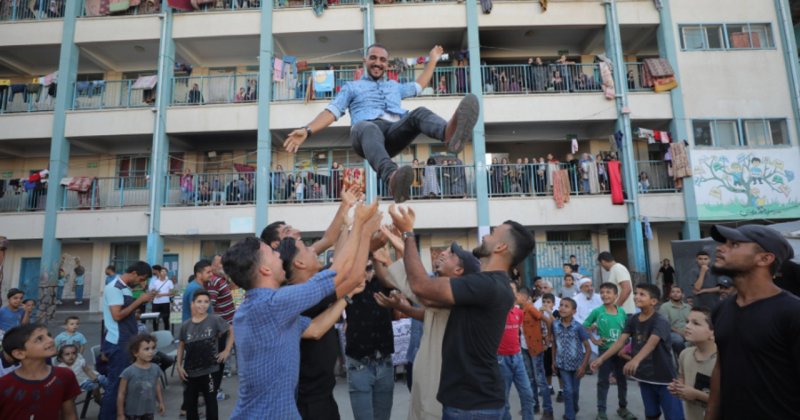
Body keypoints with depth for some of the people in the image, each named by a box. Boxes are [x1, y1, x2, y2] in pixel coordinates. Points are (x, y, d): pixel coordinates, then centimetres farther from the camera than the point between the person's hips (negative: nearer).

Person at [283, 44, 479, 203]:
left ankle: (450, 133, -64)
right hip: (367, 128, -3)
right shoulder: (352, 87, 29)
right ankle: (393, 177, -72)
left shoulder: (394, 86, 41)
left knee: (420, 113, -29)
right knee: (368, 129, -42)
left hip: (396, 131, 3)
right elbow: (332, 111, 17)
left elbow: (419, 86, 53)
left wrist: (432, 60, 57)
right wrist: (307, 130, 2)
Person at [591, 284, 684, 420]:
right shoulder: (632, 320, 0)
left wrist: (636, 360, -54)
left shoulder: (660, 322, -19)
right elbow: (620, 341, -5)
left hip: (664, 378, -5)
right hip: (644, 376, 5)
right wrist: (601, 358, -15)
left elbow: (651, 343, -37)